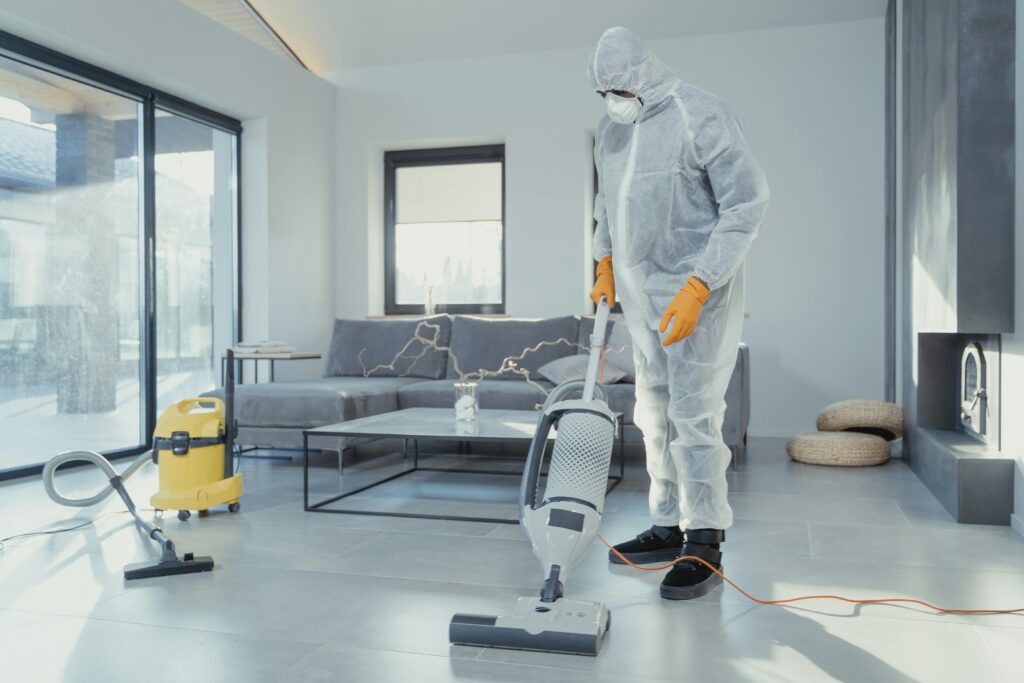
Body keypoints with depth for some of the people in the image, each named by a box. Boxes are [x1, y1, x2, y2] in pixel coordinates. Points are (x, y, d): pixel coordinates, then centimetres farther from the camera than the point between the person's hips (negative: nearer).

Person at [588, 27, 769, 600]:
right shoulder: (613, 127, 9)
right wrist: (606, 264, 13)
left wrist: (697, 288, -24)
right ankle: (670, 527, 23)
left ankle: (705, 548, 2)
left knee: (694, 415, -8)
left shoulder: (702, 118, -16)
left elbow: (748, 205, -18)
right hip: (642, 294, 8)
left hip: (698, 292, -8)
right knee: (655, 413, 11)